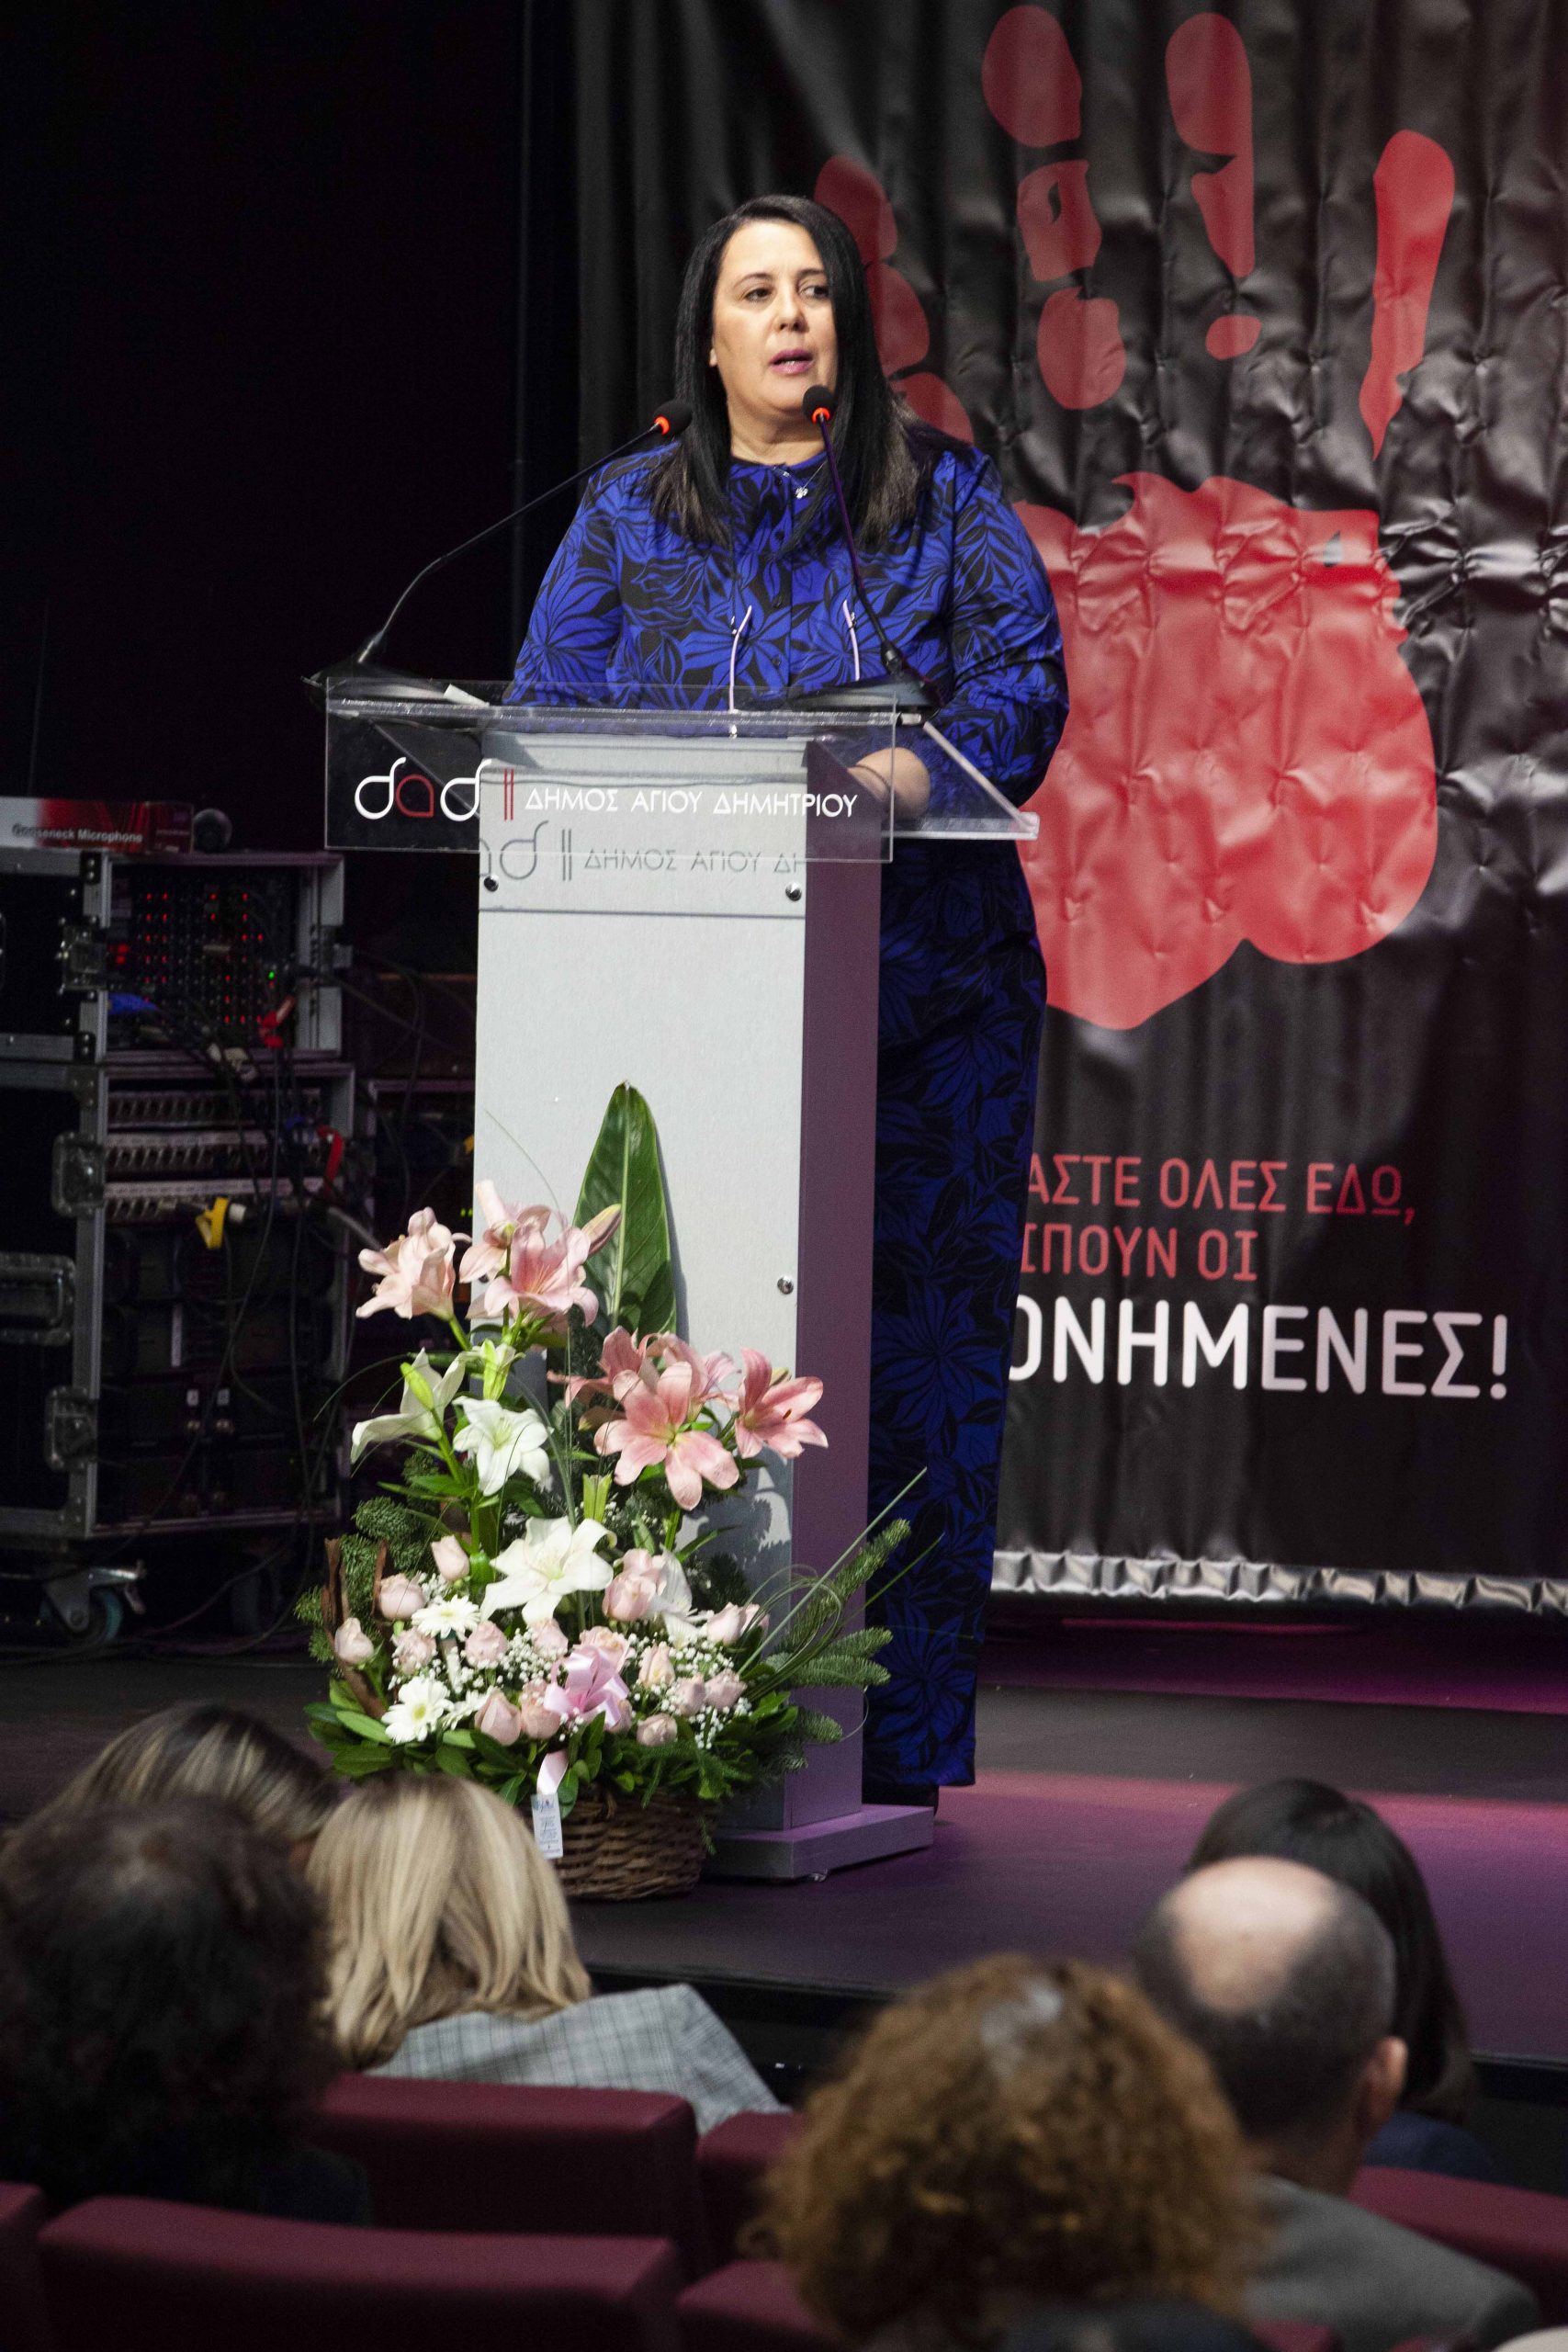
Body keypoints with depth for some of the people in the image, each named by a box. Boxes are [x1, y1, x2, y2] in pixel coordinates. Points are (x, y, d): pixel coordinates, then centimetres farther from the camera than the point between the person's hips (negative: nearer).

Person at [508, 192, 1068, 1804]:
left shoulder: (945, 500, 11)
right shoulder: (628, 520, 14)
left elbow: (1023, 686, 0)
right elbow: (550, 722, 6)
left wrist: (909, 772, -21)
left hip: (920, 989, 0)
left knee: (915, 1353, -4)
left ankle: (898, 1756, 0)